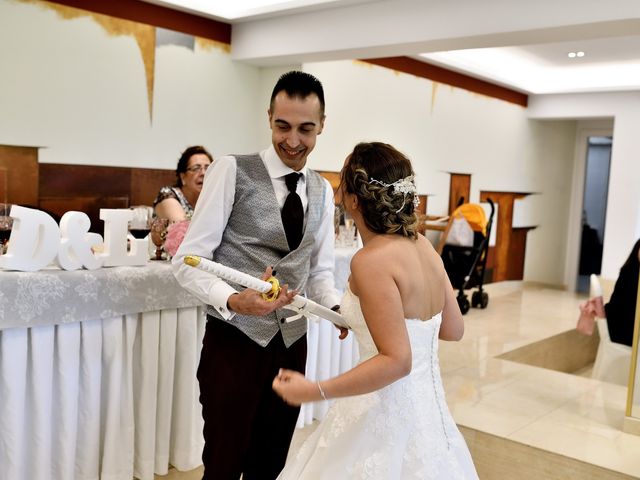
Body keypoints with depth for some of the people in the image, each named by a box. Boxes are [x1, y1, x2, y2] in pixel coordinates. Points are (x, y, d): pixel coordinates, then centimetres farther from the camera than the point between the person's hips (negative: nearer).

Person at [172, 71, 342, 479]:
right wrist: (232, 300, -30)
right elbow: (188, 260, -12)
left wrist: (339, 309, -8)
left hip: (292, 343, 5)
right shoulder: (232, 171, -9)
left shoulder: (323, 191, 7)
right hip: (235, 341, -5)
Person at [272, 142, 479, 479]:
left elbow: (396, 361, -25)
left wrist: (314, 391, -21)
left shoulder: (371, 260, -22)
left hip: (389, 414, -8)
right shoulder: (423, 246, 1)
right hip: (427, 408, 8)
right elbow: (454, 330, 9)